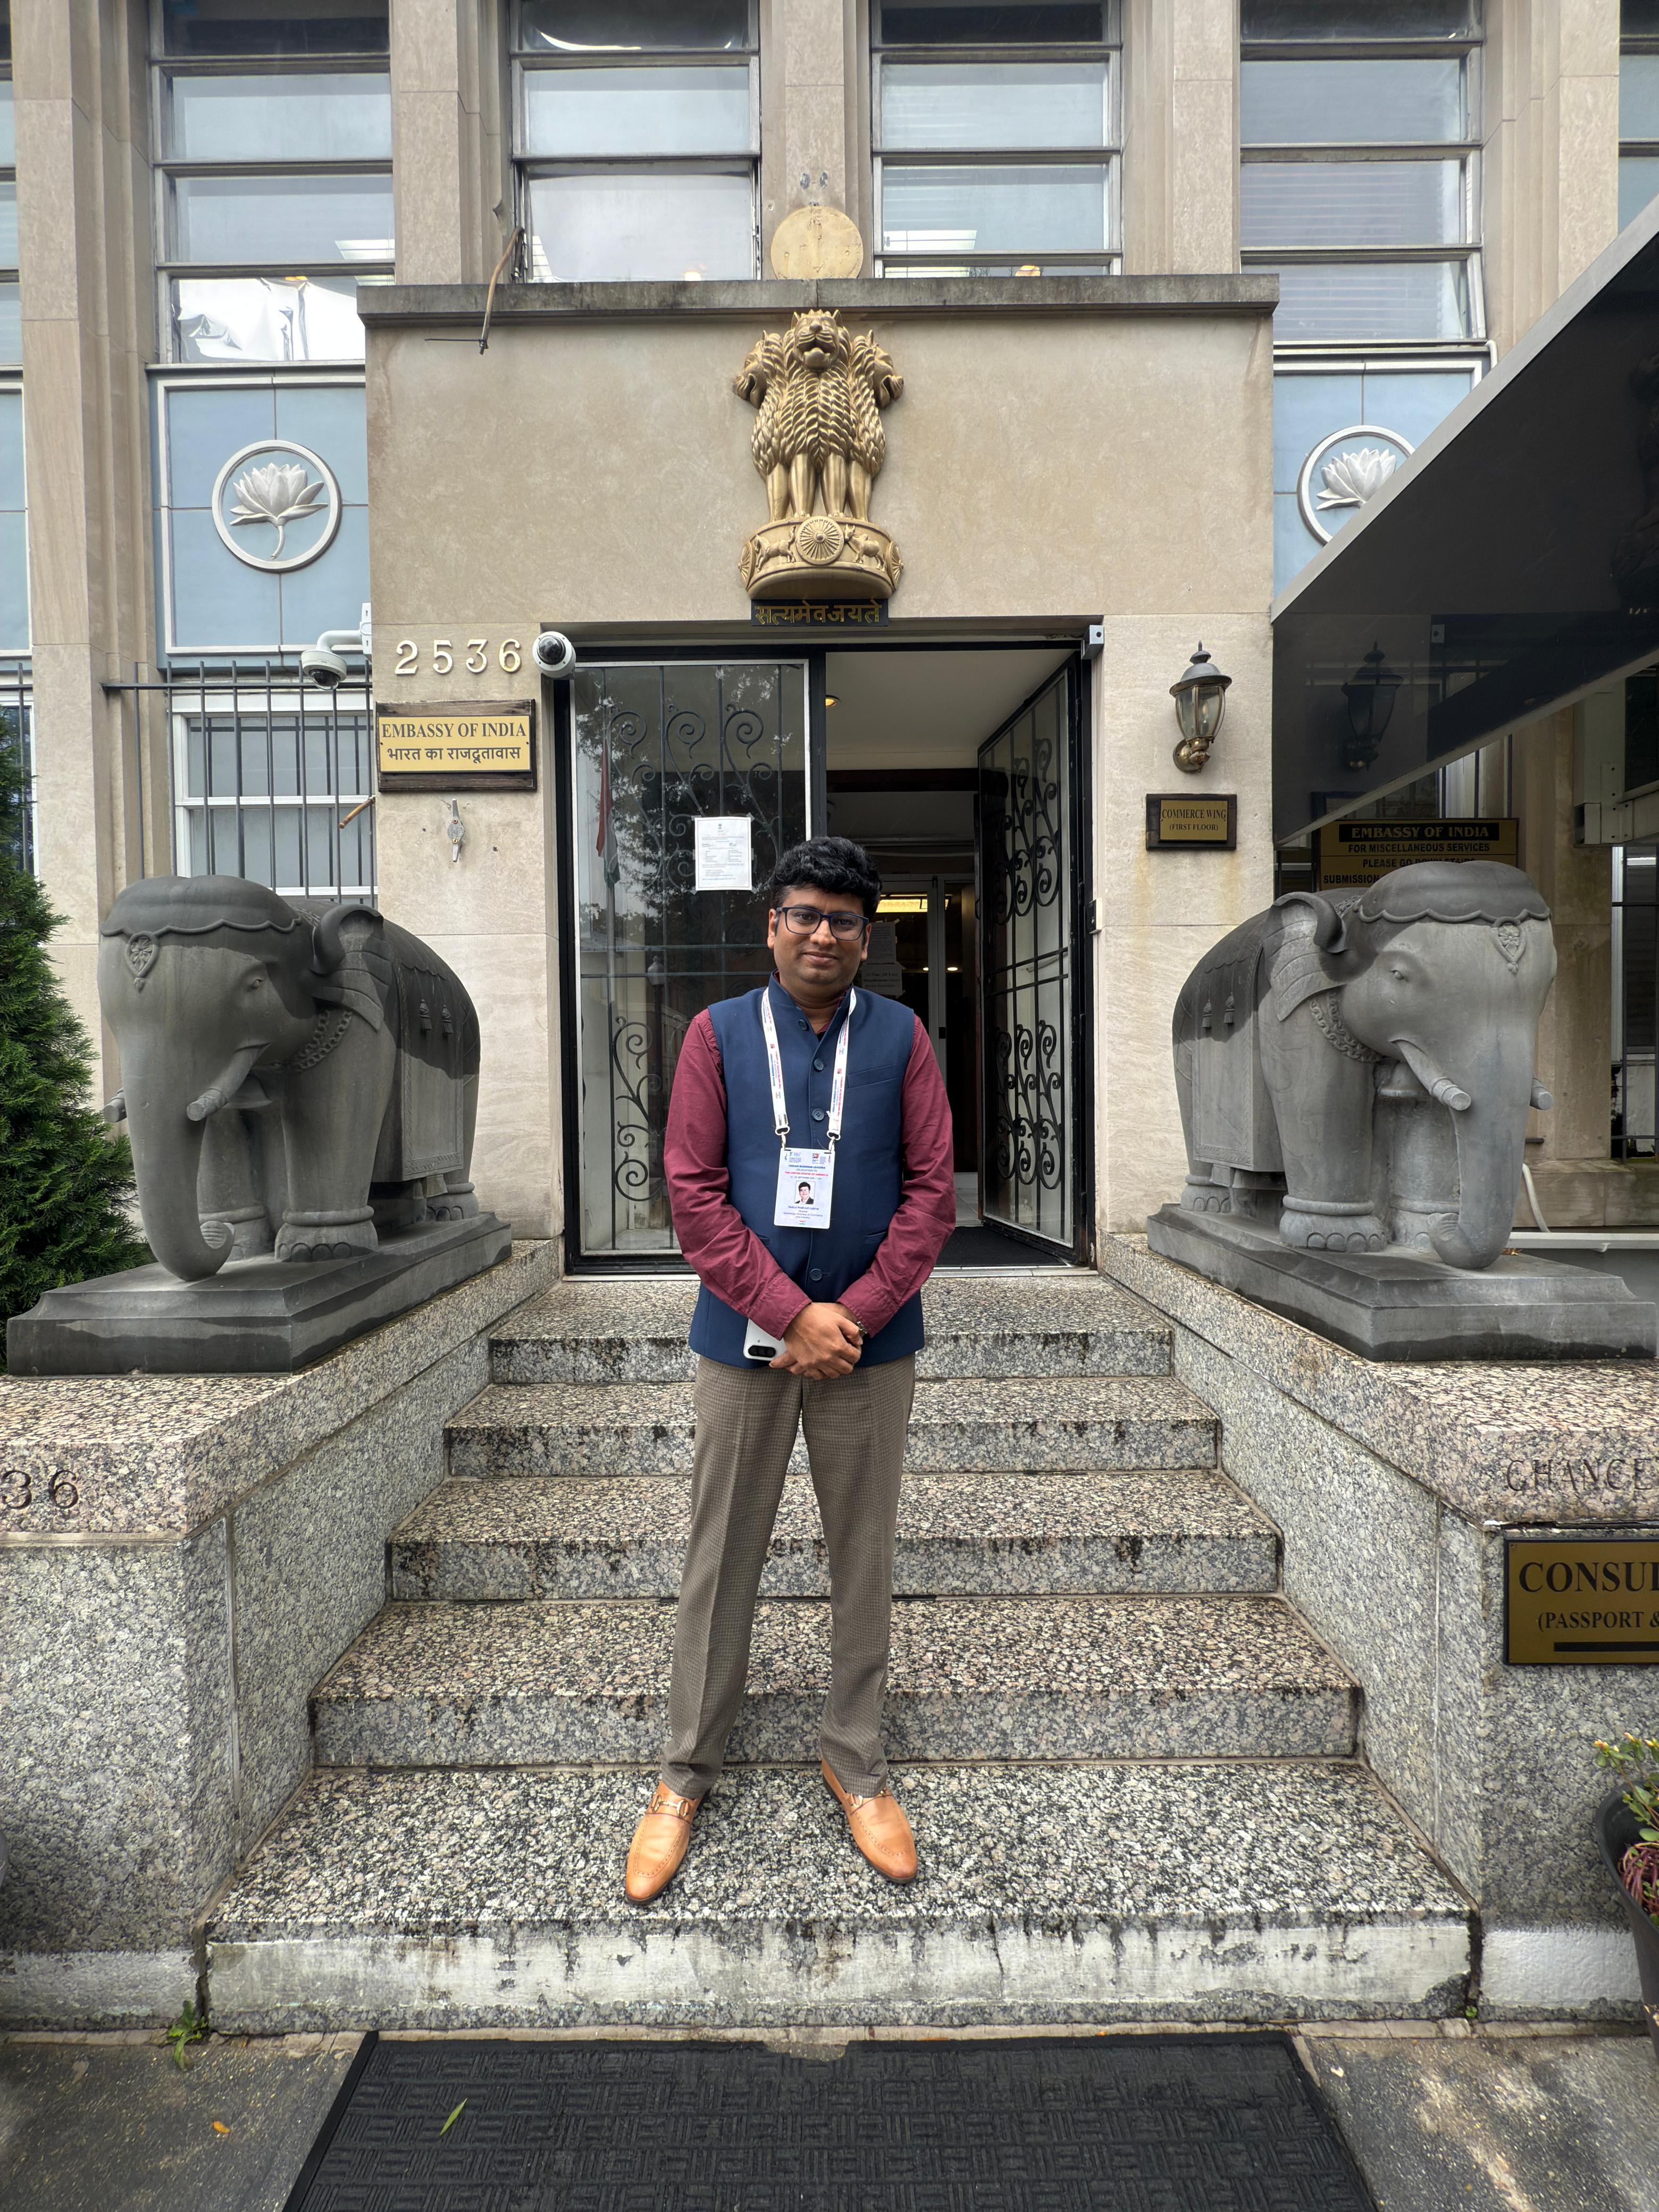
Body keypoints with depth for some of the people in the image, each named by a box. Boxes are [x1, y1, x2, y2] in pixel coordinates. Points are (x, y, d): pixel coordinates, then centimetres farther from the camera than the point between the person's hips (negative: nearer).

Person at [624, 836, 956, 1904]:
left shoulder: (901, 1037, 2)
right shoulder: (719, 1033, 2)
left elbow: (931, 1189, -2)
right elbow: (694, 1190, -4)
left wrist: (855, 1314, -11)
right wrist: (790, 1313, -12)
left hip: (870, 1339, 1)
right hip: (746, 1335, 0)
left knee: (864, 1555, 13)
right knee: (722, 1558, 11)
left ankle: (857, 1762, 34)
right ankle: (686, 1775, 31)